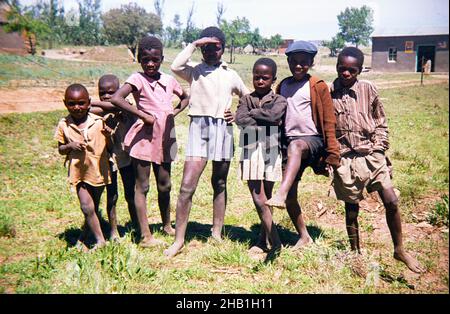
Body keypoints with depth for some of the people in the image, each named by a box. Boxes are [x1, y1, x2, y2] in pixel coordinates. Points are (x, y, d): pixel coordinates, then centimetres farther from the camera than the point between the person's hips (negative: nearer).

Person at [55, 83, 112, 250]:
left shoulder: (99, 121, -8)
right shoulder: (63, 125, -4)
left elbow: (110, 146, -1)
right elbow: (60, 149, 6)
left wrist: (108, 135, -23)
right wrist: (70, 146, -16)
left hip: (98, 170, 0)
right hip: (78, 172, 0)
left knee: (94, 208, 12)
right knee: (87, 207, -8)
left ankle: (82, 238, 33)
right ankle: (100, 240, 6)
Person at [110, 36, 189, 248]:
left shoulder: (168, 80, 7)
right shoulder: (137, 79, -9)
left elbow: (185, 97, 25)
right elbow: (116, 99, -25)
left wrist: (175, 112, 6)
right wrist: (143, 115, -20)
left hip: (164, 139, 5)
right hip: (144, 138, -5)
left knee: (164, 185, 16)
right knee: (142, 187, 2)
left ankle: (167, 225, 34)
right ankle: (146, 236, 6)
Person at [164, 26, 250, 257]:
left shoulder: (231, 75, 17)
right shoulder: (194, 71, 8)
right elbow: (176, 66, -14)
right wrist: (193, 45, -5)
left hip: (223, 128, 3)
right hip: (199, 127, -3)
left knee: (219, 183, 11)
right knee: (187, 185, -10)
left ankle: (217, 233, 22)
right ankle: (179, 240, -2)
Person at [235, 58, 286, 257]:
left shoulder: (279, 100, 6)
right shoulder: (246, 99, 10)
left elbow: (274, 115, -16)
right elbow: (239, 119, -9)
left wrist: (253, 113, -6)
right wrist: (265, 122, -12)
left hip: (271, 151, -1)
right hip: (251, 152, 1)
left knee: (265, 198, 8)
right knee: (259, 199, -4)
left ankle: (265, 240, 20)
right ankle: (274, 242, 1)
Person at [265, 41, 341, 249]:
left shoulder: (318, 86, -1)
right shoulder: (283, 86, 14)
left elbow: (328, 121, -3)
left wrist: (332, 154, -8)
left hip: (313, 140, -5)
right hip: (290, 142, 5)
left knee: (295, 145, -41)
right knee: (291, 196, 0)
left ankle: (280, 194, -55)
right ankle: (304, 236, 18)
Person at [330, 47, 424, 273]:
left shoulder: (368, 89, 0)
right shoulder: (328, 93, -2)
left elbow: (381, 121, 9)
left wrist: (379, 147, 0)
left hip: (371, 154, 1)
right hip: (345, 158, -1)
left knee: (391, 201, -4)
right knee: (351, 208, 9)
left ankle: (399, 250, 14)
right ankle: (355, 254, 26)